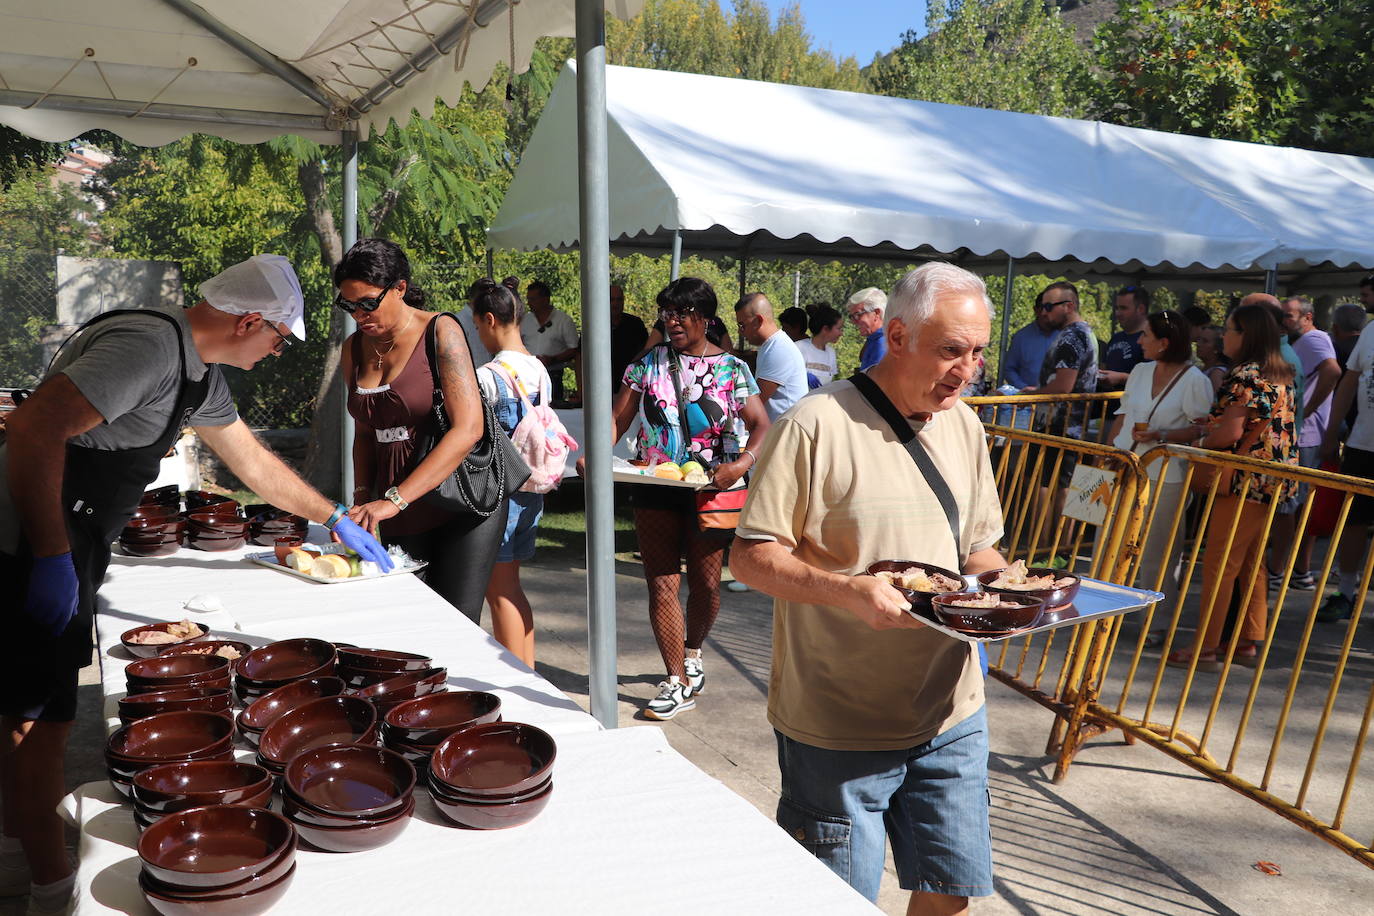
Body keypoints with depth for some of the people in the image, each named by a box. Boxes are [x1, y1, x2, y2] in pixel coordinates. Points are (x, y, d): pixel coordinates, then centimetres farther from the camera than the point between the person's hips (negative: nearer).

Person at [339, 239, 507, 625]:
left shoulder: (440, 332, -10)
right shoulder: (353, 349, 9)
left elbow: (468, 429, -20)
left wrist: (394, 499, -24)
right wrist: (362, 498, 2)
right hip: (400, 520, 5)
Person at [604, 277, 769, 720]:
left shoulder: (732, 369, 1)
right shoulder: (648, 364, 6)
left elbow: (761, 426, -6)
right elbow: (618, 419, 2)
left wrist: (742, 463, -25)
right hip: (655, 488, 1)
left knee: (705, 585, 7)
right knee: (662, 584, 0)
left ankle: (692, 651, 37)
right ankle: (678, 682, 10)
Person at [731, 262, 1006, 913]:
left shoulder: (964, 426, 7)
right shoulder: (816, 426, -16)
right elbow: (750, 556, -15)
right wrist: (846, 591, -30)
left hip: (950, 717, 6)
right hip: (839, 726, -6)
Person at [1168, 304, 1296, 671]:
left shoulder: (1246, 375, -15)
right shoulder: (1281, 374, 14)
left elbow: (1230, 432, -20)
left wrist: (1199, 444, -3)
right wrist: (1216, 421, 13)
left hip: (1245, 480, -10)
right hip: (1272, 483, 10)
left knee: (1219, 565, -4)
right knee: (1251, 564, 15)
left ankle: (1205, 648, 0)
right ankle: (1249, 643, 21)